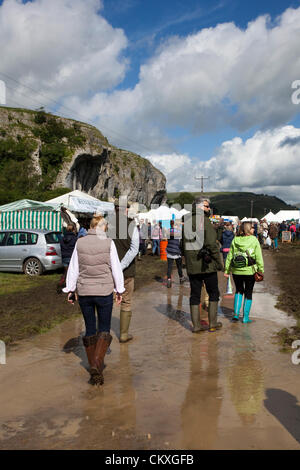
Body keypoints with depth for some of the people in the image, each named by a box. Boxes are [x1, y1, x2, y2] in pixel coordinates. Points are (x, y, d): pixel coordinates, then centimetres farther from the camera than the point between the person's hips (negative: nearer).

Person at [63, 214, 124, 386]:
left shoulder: (80, 243, -1)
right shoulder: (108, 243, -8)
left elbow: (73, 269, 4)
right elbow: (116, 268, -5)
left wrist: (70, 289, 12)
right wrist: (119, 290, 4)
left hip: (84, 291, 3)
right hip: (104, 290, -2)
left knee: (90, 329, 15)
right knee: (104, 329, 8)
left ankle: (93, 365, 22)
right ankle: (97, 363, -10)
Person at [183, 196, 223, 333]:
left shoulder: (186, 221, 8)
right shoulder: (204, 220, -13)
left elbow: (184, 244, 11)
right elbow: (211, 244, -19)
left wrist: (188, 260, 15)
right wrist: (219, 262, -10)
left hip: (191, 265, 6)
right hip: (207, 265, -6)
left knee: (195, 294, 11)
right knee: (213, 293, 11)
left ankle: (196, 325, 15)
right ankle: (213, 323, 16)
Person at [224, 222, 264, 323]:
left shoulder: (235, 240, -2)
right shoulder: (254, 240, -8)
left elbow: (230, 256, 1)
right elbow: (259, 257, -7)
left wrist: (227, 270, 7)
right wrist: (261, 269, 1)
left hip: (236, 271, 2)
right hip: (250, 271, -2)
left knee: (239, 291, 20)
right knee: (248, 293, 12)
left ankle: (236, 314, 11)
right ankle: (245, 317, 15)